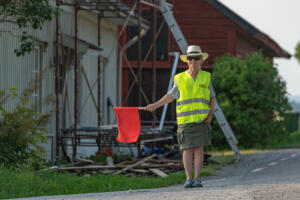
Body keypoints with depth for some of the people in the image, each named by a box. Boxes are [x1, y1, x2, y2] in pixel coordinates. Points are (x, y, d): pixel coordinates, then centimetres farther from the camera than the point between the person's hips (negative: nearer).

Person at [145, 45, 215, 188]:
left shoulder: (206, 77, 7)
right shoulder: (180, 78, 4)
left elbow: (212, 97, 14)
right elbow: (171, 95, 12)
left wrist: (211, 113, 1)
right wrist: (156, 105, 3)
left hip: (201, 119, 0)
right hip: (185, 120, 0)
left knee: (199, 148, -4)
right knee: (187, 149, -3)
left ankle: (197, 179, -2)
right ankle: (188, 179, -2)